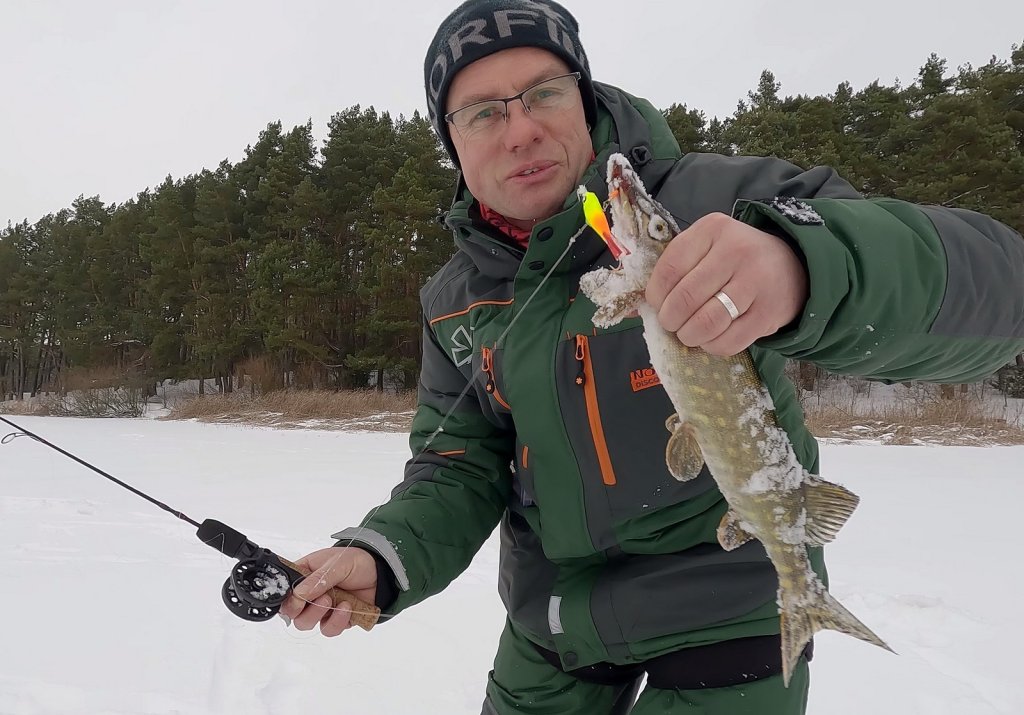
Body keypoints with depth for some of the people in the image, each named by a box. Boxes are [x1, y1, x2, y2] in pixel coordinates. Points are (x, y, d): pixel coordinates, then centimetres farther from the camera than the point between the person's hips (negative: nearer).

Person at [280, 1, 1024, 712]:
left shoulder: (709, 202, -19)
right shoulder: (455, 301, -1)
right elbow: (461, 463, 1)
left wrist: (802, 270, -48)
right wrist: (384, 556, -19)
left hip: (725, 618, -4)